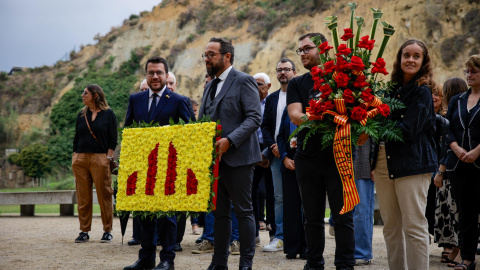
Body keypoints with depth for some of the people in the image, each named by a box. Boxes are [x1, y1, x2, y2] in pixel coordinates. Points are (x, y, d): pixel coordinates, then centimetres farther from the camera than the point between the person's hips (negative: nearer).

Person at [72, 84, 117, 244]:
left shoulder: (108, 114, 2)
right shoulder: (82, 115, 15)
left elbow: (113, 139, 0)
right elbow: (76, 138, 17)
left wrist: (108, 158, -9)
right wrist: (74, 158, 8)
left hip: (100, 158, -4)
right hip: (80, 158, 4)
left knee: (104, 195, -3)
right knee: (82, 197, 4)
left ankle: (107, 231, 5)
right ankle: (84, 231, 10)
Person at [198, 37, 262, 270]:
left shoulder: (244, 81, -6)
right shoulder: (210, 86, 18)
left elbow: (254, 118, -15)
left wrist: (229, 140, -23)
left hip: (237, 157, -8)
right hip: (214, 159, 8)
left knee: (243, 211, -2)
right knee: (220, 212, 11)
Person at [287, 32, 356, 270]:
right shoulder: (296, 84, 11)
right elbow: (295, 115, -4)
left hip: (338, 156, -2)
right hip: (308, 158, 2)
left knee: (343, 216, -1)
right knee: (313, 217, 9)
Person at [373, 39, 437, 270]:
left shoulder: (422, 92, -5)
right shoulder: (393, 89, 13)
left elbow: (408, 130, -15)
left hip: (411, 163, -7)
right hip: (384, 162, 7)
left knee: (414, 225, -5)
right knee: (391, 225, 10)